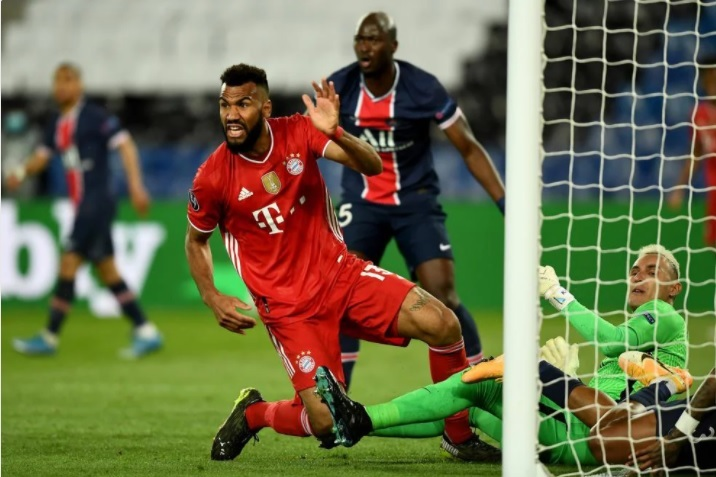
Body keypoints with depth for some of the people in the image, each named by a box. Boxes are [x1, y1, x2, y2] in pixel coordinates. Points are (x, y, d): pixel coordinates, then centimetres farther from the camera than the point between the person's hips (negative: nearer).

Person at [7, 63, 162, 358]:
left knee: (69, 263, -10)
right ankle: (146, 332, 11)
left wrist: (136, 186, -23)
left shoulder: (94, 117, -10)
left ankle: (50, 337, -6)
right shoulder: (57, 124, 14)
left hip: (97, 199, -9)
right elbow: (42, 157, 17)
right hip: (83, 205, 9)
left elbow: (126, 145, -14)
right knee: (106, 271, 8)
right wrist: (21, 173, -4)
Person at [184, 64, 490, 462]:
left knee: (443, 324, -15)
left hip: (340, 272, 3)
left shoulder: (298, 133, -7)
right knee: (325, 424, -15)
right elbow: (196, 240, 8)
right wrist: (213, 299, -6)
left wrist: (335, 133, -36)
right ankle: (253, 414, 19)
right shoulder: (212, 179, -11)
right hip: (288, 306, -3)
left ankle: (461, 435, 5)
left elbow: (372, 166, -18)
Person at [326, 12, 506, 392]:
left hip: (416, 201, -2)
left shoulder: (422, 88, -15)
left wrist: (505, 203, -14)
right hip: (362, 202, 2)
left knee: (443, 297, -12)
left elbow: (469, 148, -8)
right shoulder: (338, 88, -9)